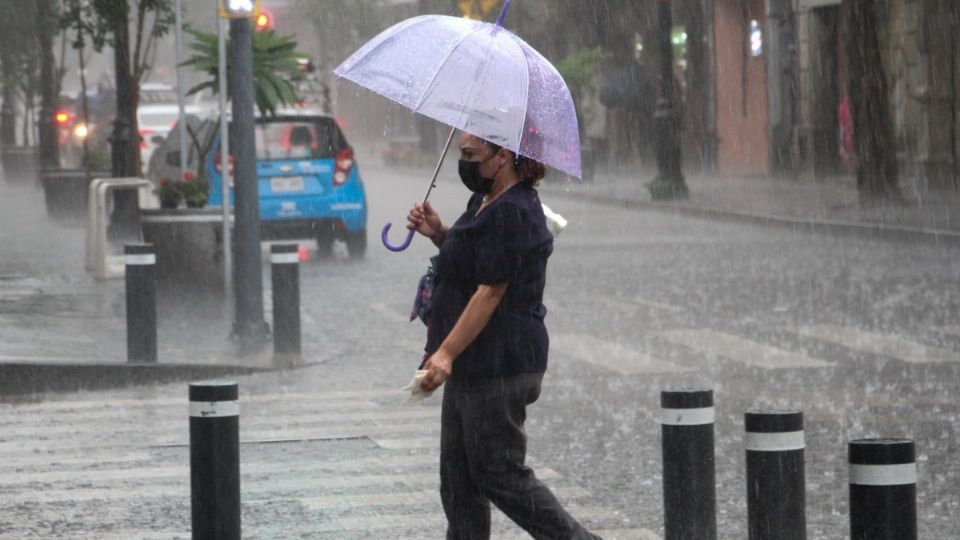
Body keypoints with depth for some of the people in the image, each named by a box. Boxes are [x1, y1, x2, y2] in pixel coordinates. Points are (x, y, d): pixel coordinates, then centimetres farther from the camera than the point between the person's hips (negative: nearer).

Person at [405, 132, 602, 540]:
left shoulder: (511, 213, -19)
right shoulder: (484, 202, 14)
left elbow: (490, 292, -23)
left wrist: (447, 353, -26)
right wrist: (440, 233, 11)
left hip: (499, 366, -11)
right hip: (475, 365, 11)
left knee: (500, 475, -4)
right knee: (459, 478, 12)